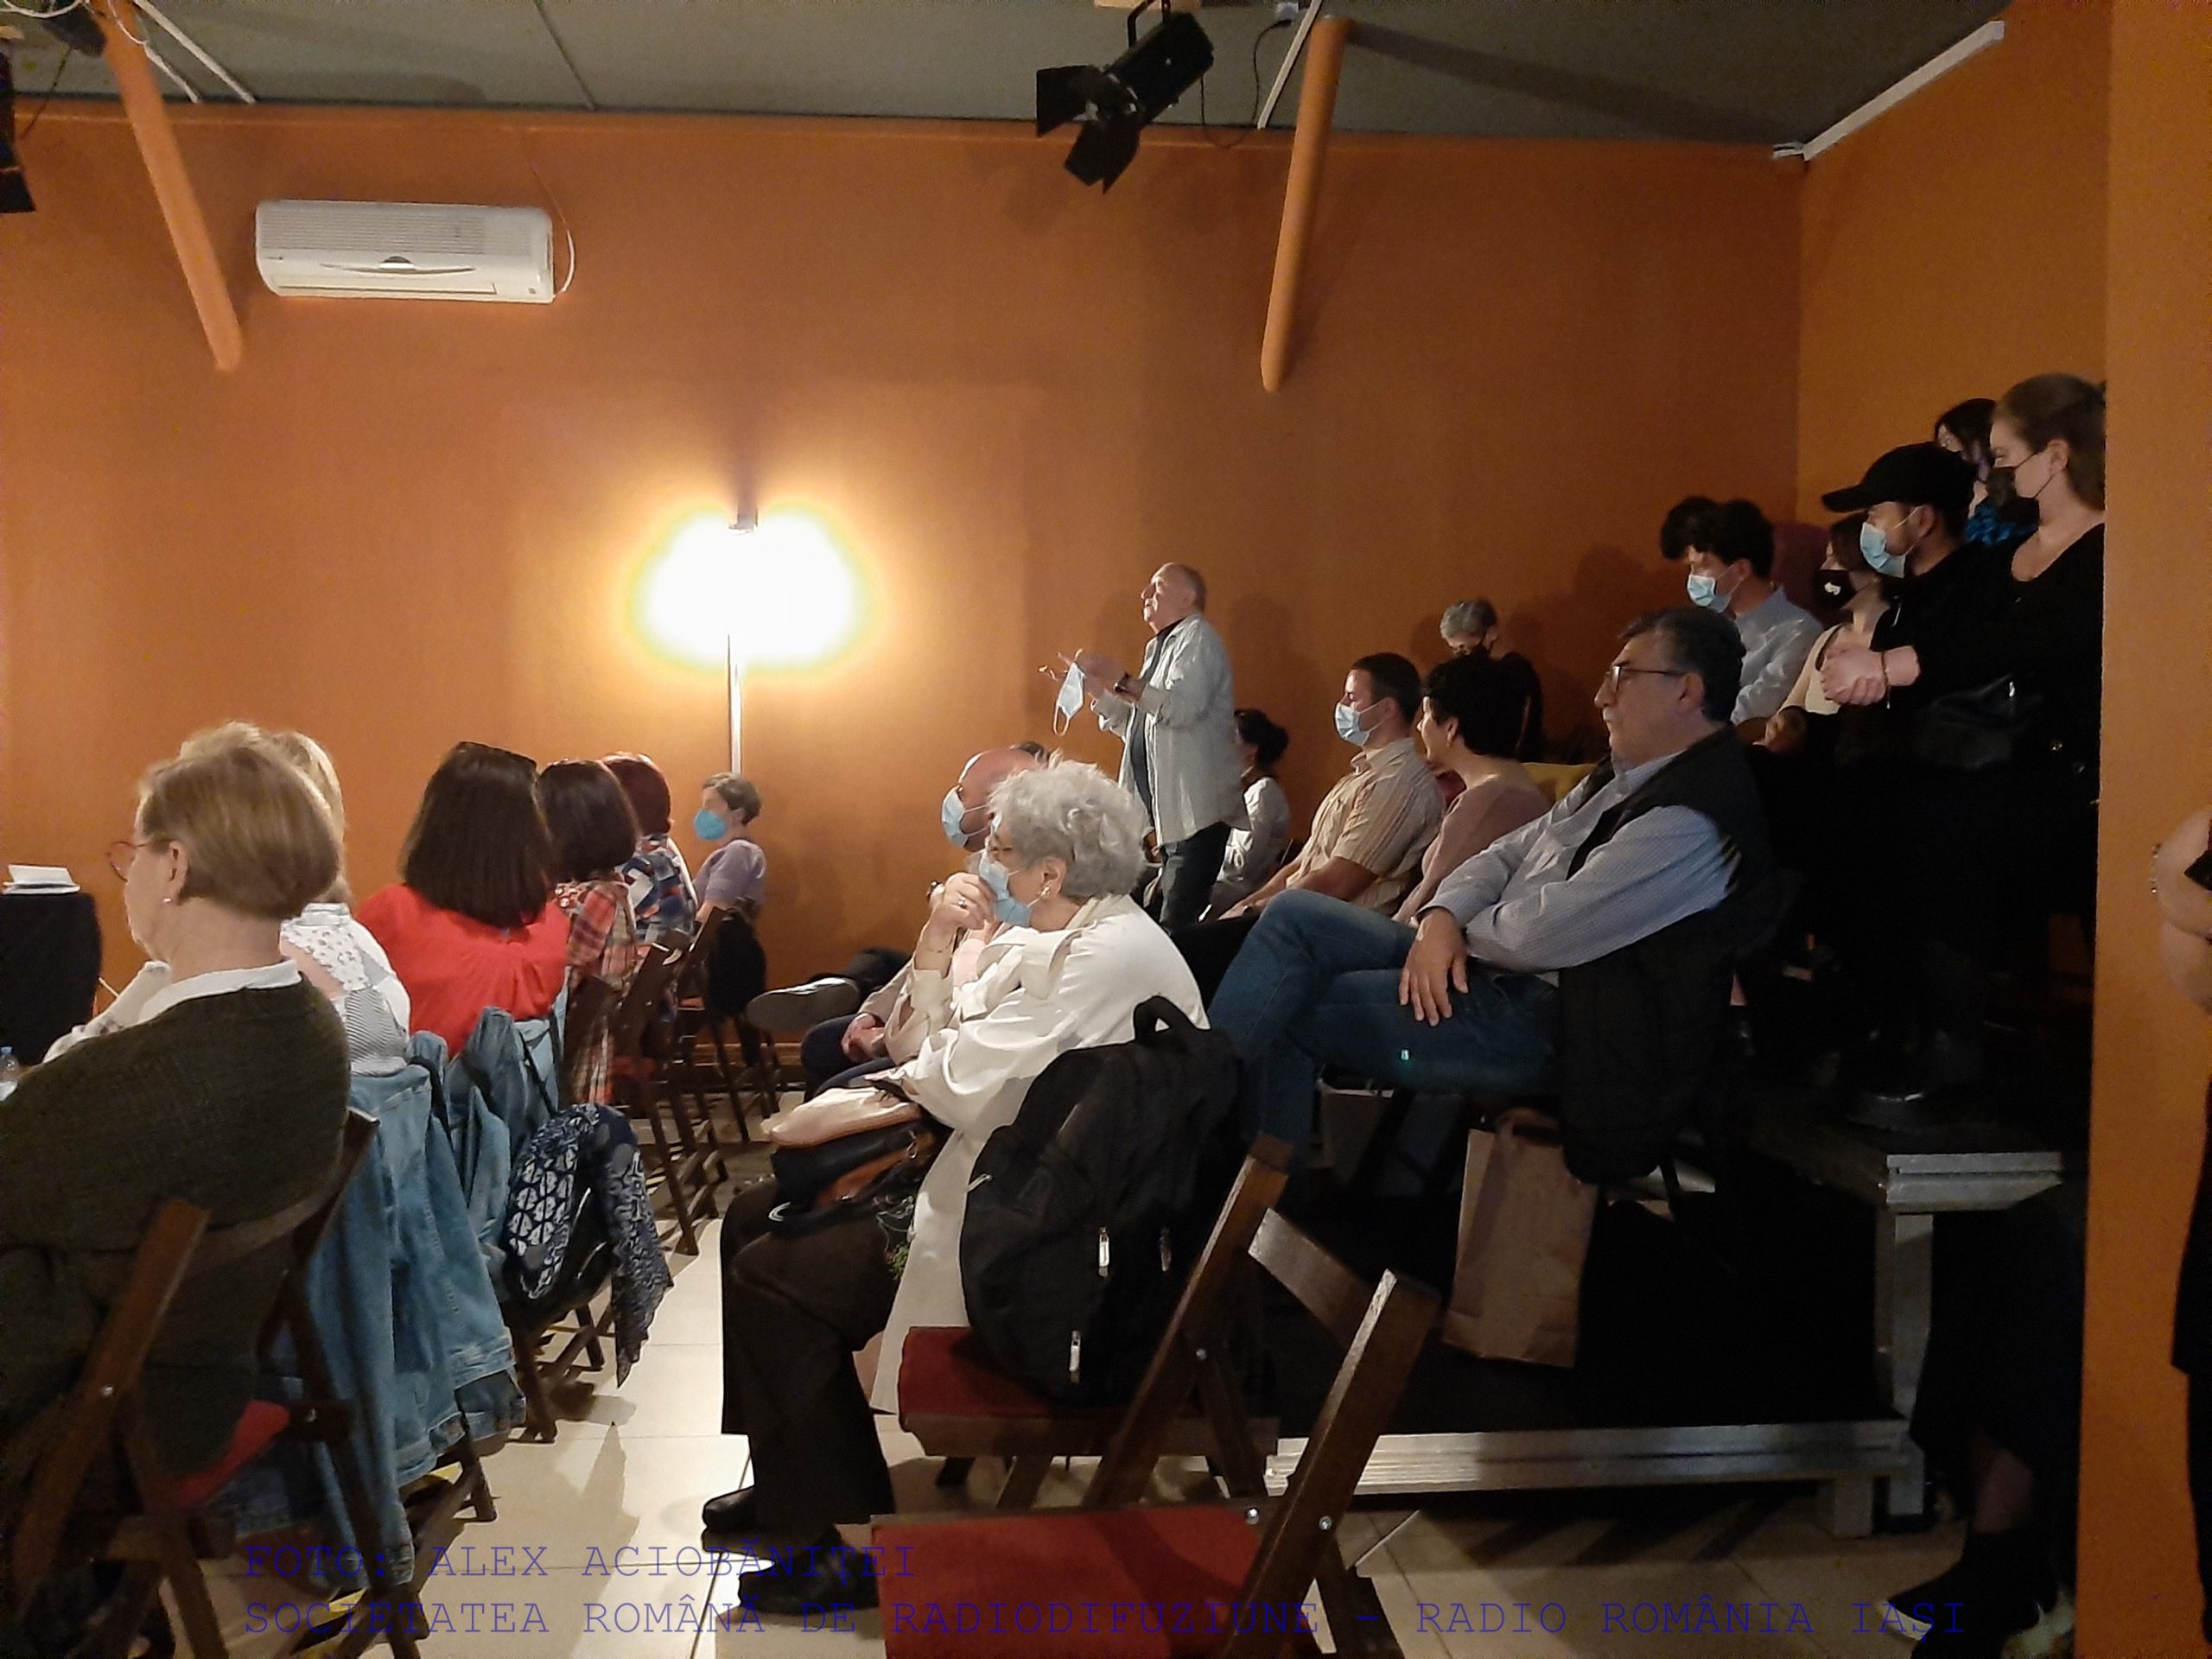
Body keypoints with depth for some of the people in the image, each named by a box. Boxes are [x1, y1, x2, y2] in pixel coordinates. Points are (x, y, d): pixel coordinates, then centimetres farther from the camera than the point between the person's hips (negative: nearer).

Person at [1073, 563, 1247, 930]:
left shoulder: (1197, 638, -5)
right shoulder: (1160, 647, 22)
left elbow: (1182, 707, -23)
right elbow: (1138, 726, 24)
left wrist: (1120, 680, -24)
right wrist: (1097, 689, 13)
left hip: (1195, 811, -10)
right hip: (1164, 813, 10)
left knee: (1177, 926, -15)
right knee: (1155, 919, 9)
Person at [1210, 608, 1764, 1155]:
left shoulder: (1692, 820, -21)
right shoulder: (1629, 776, 12)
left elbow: (1541, 935, -24)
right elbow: (1509, 853, 14)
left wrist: (1464, 931, -3)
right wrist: (1444, 917, -6)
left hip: (1538, 1021, -10)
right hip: (1484, 963, 10)